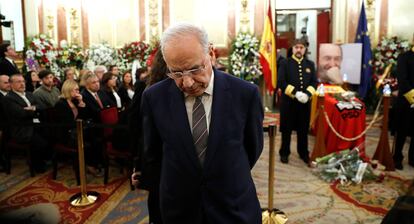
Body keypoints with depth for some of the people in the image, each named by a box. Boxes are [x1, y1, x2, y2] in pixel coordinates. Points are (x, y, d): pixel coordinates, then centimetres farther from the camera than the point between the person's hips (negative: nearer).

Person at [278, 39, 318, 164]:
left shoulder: (310, 64, 11)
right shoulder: (285, 63, 0)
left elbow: (314, 82, 4)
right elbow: (281, 82, -11)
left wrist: (307, 94, -14)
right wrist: (295, 93, -20)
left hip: (305, 102, 3)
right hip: (288, 101, -3)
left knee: (303, 129, 11)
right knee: (286, 129, 6)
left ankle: (303, 153, 25)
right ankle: (284, 153, 20)